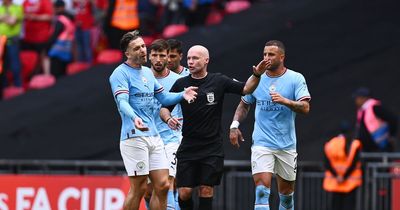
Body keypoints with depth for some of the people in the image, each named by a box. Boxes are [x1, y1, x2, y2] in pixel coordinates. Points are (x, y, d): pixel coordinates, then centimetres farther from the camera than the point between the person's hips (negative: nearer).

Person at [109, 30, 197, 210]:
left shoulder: (147, 72, 19)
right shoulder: (121, 73, -7)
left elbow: (163, 97, 27)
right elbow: (122, 102, -21)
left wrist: (182, 95, 8)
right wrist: (134, 118, -40)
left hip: (153, 136, 8)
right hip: (134, 137, -8)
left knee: (162, 185, 3)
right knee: (139, 188, -8)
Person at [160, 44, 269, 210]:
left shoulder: (218, 81, 0)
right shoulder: (181, 84, 3)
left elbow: (245, 89, 3)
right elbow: (164, 107, 11)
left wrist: (256, 75, -14)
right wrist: (168, 119, -10)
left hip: (212, 148, -1)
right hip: (188, 145, 1)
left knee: (206, 190, -2)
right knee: (184, 192, -4)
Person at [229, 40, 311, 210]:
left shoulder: (296, 79, -2)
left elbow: (305, 107, -12)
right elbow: (244, 105, 20)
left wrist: (285, 101, -28)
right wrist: (234, 125, 5)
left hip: (287, 145, 0)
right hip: (261, 144, 0)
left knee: (286, 192, 11)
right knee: (262, 191, -16)